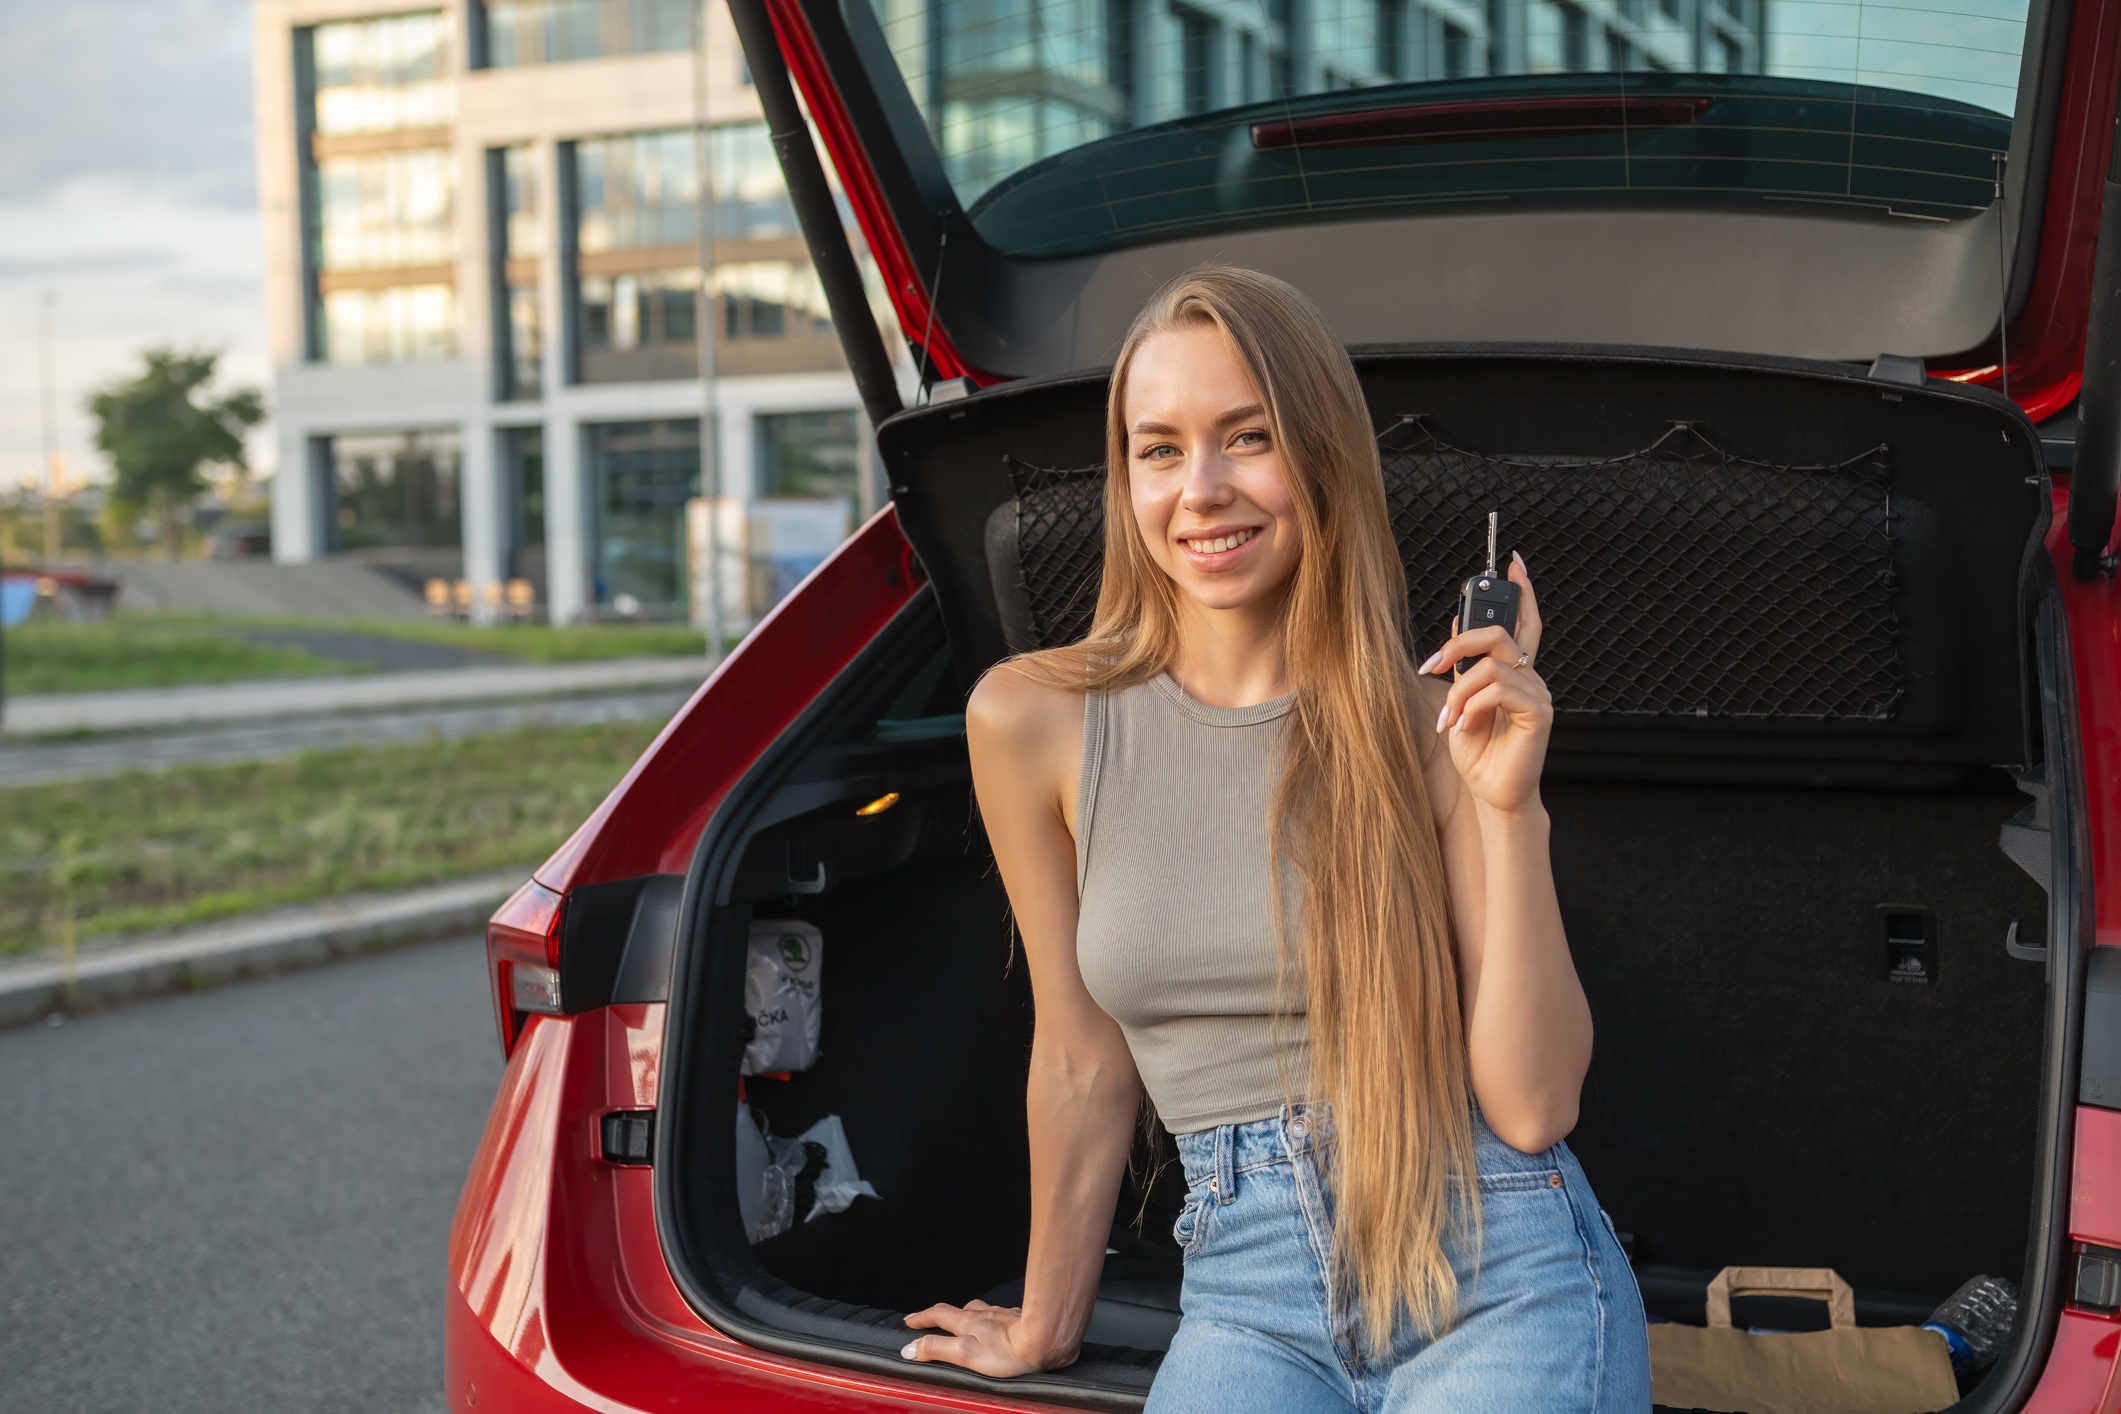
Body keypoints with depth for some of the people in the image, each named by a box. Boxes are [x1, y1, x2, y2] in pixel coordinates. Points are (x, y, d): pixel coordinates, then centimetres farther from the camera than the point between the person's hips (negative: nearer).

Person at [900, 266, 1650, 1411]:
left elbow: (1532, 1103, -7)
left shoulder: (1435, 724, -4)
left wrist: (1508, 808, -16)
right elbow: (1083, 1058, 9)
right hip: (1250, 1293, 1)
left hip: (1495, 1273, 0)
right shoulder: (1034, 721, -2)